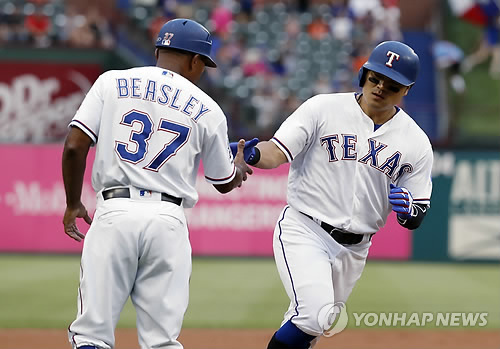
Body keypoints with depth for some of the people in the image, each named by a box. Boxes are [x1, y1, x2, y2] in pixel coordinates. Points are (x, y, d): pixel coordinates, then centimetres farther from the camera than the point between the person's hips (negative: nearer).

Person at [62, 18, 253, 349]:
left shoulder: (111, 82, 8)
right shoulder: (207, 110, 9)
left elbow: (75, 146, -1)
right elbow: (225, 183, 20)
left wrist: (73, 204, 13)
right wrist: (240, 164, 43)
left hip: (114, 212, 0)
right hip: (168, 221, 0)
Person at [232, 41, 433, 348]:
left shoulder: (416, 143, 3)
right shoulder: (323, 109, -5)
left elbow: (415, 219, 5)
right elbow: (276, 153, -13)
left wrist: (408, 207, -20)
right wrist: (251, 154, -36)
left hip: (354, 250, 4)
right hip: (304, 231, -4)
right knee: (315, 315, -24)